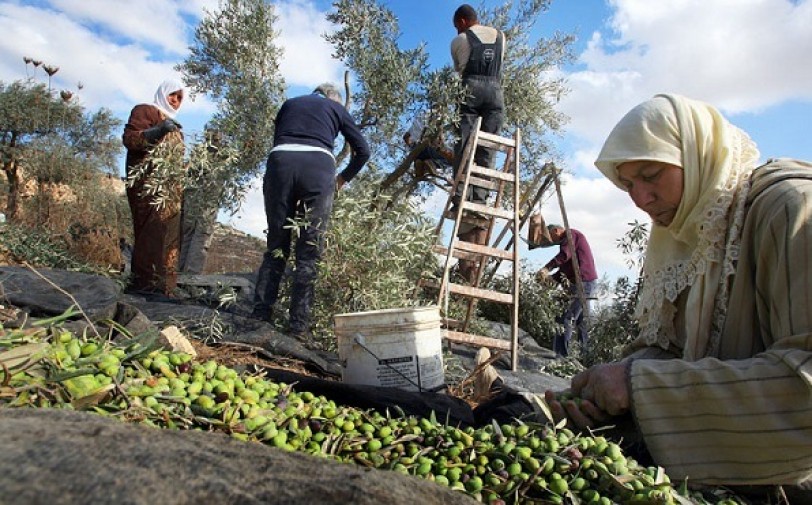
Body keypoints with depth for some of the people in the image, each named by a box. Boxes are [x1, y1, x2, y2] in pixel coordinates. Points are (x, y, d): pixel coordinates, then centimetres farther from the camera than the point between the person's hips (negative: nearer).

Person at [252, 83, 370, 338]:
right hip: (319, 166, -2)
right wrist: (343, 178, 33)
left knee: (276, 246, 10)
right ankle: (298, 324, -3)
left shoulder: (290, 103, 32)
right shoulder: (336, 108, 25)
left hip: (280, 161, 2)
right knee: (309, 252, 0)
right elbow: (363, 150, 20)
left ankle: (260, 314, 5)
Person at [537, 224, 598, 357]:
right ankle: (586, 353, 16)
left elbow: (564, 255, -22)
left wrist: (546, 268, -28)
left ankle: (561, 354, -16)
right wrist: (549, 277, 11)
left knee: (566, 319, -13)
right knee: (581, 320, 13)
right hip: (586, 282, 11)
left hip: (583, 283, -11)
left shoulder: (571, 234, -3)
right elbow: (565, 269, 22)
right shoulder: (568, 241, 26)